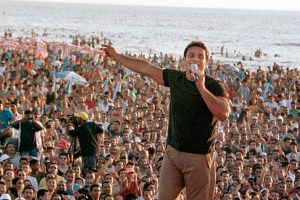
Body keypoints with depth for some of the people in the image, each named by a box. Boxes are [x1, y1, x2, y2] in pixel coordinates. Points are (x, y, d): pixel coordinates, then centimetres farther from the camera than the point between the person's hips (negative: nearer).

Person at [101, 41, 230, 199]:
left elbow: (224, 114, -25)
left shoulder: (213, 86, -9)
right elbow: (146, 68, 17)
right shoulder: (175, 78, 6)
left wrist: (202, 88, -30)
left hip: (199, 157, -5)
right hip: (173, 152, 5)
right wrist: (116, 56, 23)